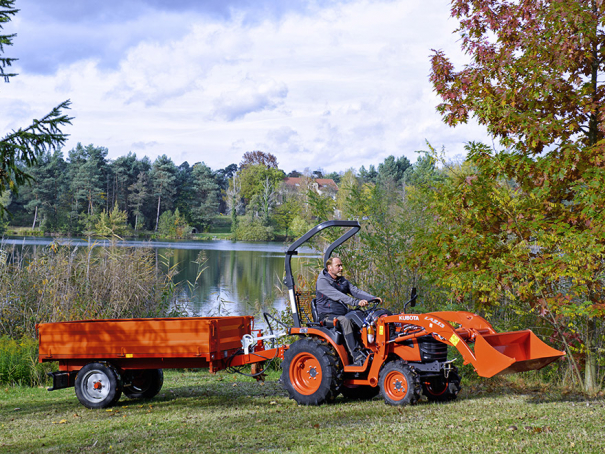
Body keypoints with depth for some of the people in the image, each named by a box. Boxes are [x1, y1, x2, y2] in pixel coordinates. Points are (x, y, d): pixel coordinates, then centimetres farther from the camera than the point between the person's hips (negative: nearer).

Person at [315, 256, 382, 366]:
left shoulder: (343, 281, 19)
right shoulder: (322, 281, -8)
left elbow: (356, 291, 8)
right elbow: (338, 296, -22)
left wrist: (373, 298, -10)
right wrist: (356, 302, -33)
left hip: (344, 313, 7)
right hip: (328, 316, -7)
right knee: (345, 320, -37)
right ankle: (357, 357, -40)